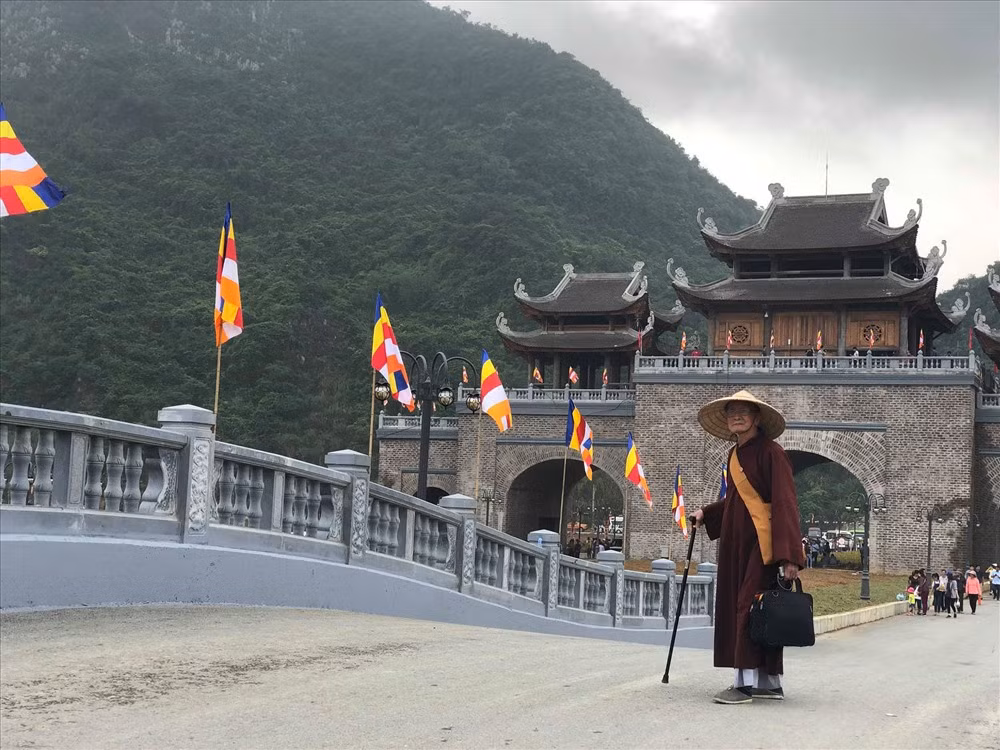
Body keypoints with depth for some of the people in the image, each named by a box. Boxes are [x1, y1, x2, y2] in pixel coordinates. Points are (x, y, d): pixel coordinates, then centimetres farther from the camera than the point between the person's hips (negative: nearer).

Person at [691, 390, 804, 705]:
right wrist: (706, 514, 14)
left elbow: (784, 503, -16)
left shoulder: (770, 452, -11)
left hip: (761, 543, -9)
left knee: (751, 607, -10)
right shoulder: (734, 455, 14)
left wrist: (788, 555, -22)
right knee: (735, 608, 9)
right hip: (737, 542, 9)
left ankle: (746, 682, -7)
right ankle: (769, 683, 16)